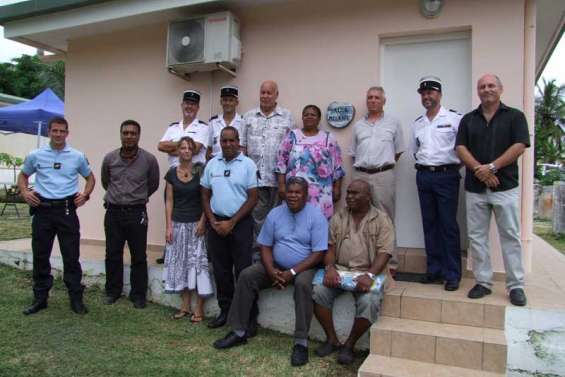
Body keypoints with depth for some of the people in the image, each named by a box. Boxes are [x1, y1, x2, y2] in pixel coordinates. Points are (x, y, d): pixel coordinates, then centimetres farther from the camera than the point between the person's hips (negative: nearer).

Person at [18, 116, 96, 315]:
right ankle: (40, 298, 22)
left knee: (71, 256, 1)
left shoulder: (77, 156, 3)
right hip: (42, 210, 2)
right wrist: (25, 192, 1)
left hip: (67, 210, -1)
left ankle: (76, 298, 12)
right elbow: (23, 175, 19)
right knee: (40, 255, 9)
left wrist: (85, 194, -1)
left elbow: (90, 177, 15)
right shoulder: (36, 155, 4)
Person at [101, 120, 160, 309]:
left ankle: (138, 294, 17)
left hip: (137, 213, -2)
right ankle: (112, 291, 27)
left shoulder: (149, 159, -7)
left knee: (139, 257, 4)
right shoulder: (109, 158, 0)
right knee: (112, 255, 11)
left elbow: (153, 185, 9)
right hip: (113, 212, 2)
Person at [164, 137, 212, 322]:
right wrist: (169, 226, 0)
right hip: (178, 224, 3)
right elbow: (169, 201, 5)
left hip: (196, 224, -3)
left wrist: (202, 222, -11)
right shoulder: (172, 173, 4)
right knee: (180, 263, 7)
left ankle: (199, 308, 6)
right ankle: (185, 305, 19)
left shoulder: (200, 171, -3)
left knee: (197, 263, -2)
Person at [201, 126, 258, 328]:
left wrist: (231, 223, -11)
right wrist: (213, 222, -2)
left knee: (243, 270, -1)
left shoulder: (248, 164, -3)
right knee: (220, 269, 10)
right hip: (216, 223, 4)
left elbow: (252, 198, -6)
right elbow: (205, 196, 11)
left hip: (241, 223, -4)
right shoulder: (211, 164, 8)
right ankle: (225, 310, 22)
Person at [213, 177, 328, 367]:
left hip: (305, 267, -4)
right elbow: (265, 246, 3)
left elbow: (318, 253, -16)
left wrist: (292, 272, -23)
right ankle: (238, 332, -5)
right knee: (246, 276, -14)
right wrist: (271, 271, -15)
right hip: (277, 266, 4)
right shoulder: (275, 214, 1)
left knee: (303, 283, -36)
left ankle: (301, 342, -27)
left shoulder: (316, 216, -12)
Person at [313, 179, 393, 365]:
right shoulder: (338, 217, 10)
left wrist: (369, 275, -25)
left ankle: (349, 345, -5)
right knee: (318, 291, -23)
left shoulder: (381, 219, -1)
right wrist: (330, 267, -13)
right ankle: (332, 339, -2)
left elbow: (384, 253, -10)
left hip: (368, 272, -3)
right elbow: (330, 247, 7)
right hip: (340, 270, 3)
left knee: (368, 302, -31)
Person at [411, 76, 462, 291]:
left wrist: (457, 163, -4)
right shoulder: (417, 124, 14)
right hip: (423, 176, 5)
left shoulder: (454, 118, -3)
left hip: (446, 175, -5)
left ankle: (452, 274, 4)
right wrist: (423, 164, 12)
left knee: (449, 226, -4)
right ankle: (434, 270, 18)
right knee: (429, 225, 9)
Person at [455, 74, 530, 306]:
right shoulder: (468, 119, 11)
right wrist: (478, 169, -14)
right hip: (475, 188, 3)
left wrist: (492, 167, -15)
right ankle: (483, 282, 16)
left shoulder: (515, 116, 4)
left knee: (510, 236, 2)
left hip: (505, 186, -2)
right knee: (476, 237, 5)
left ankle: (516, 286, 11)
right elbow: (461, 148, 1)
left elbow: (519, 146, -6)